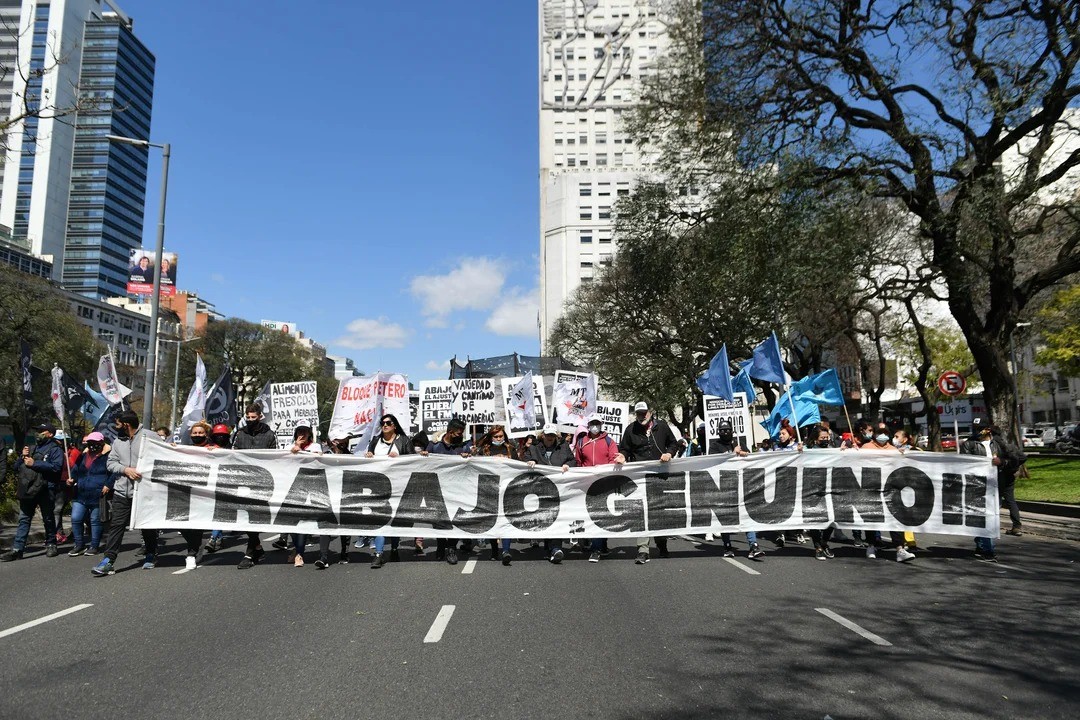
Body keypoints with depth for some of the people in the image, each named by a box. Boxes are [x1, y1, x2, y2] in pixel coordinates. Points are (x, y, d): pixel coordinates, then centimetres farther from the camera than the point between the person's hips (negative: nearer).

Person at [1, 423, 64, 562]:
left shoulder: (55, 449, -1)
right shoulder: (32, 448, 21)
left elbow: (56, 467, -18)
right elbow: (17, 467, 20)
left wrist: (34, 463, -17)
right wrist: (23, 457, 0)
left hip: (45, 489, -6)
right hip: (28, 489, 6)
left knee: (48, 519, 5)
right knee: (24, 519, 3)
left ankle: (51, 545, 17)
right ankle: (17, 549, 3)